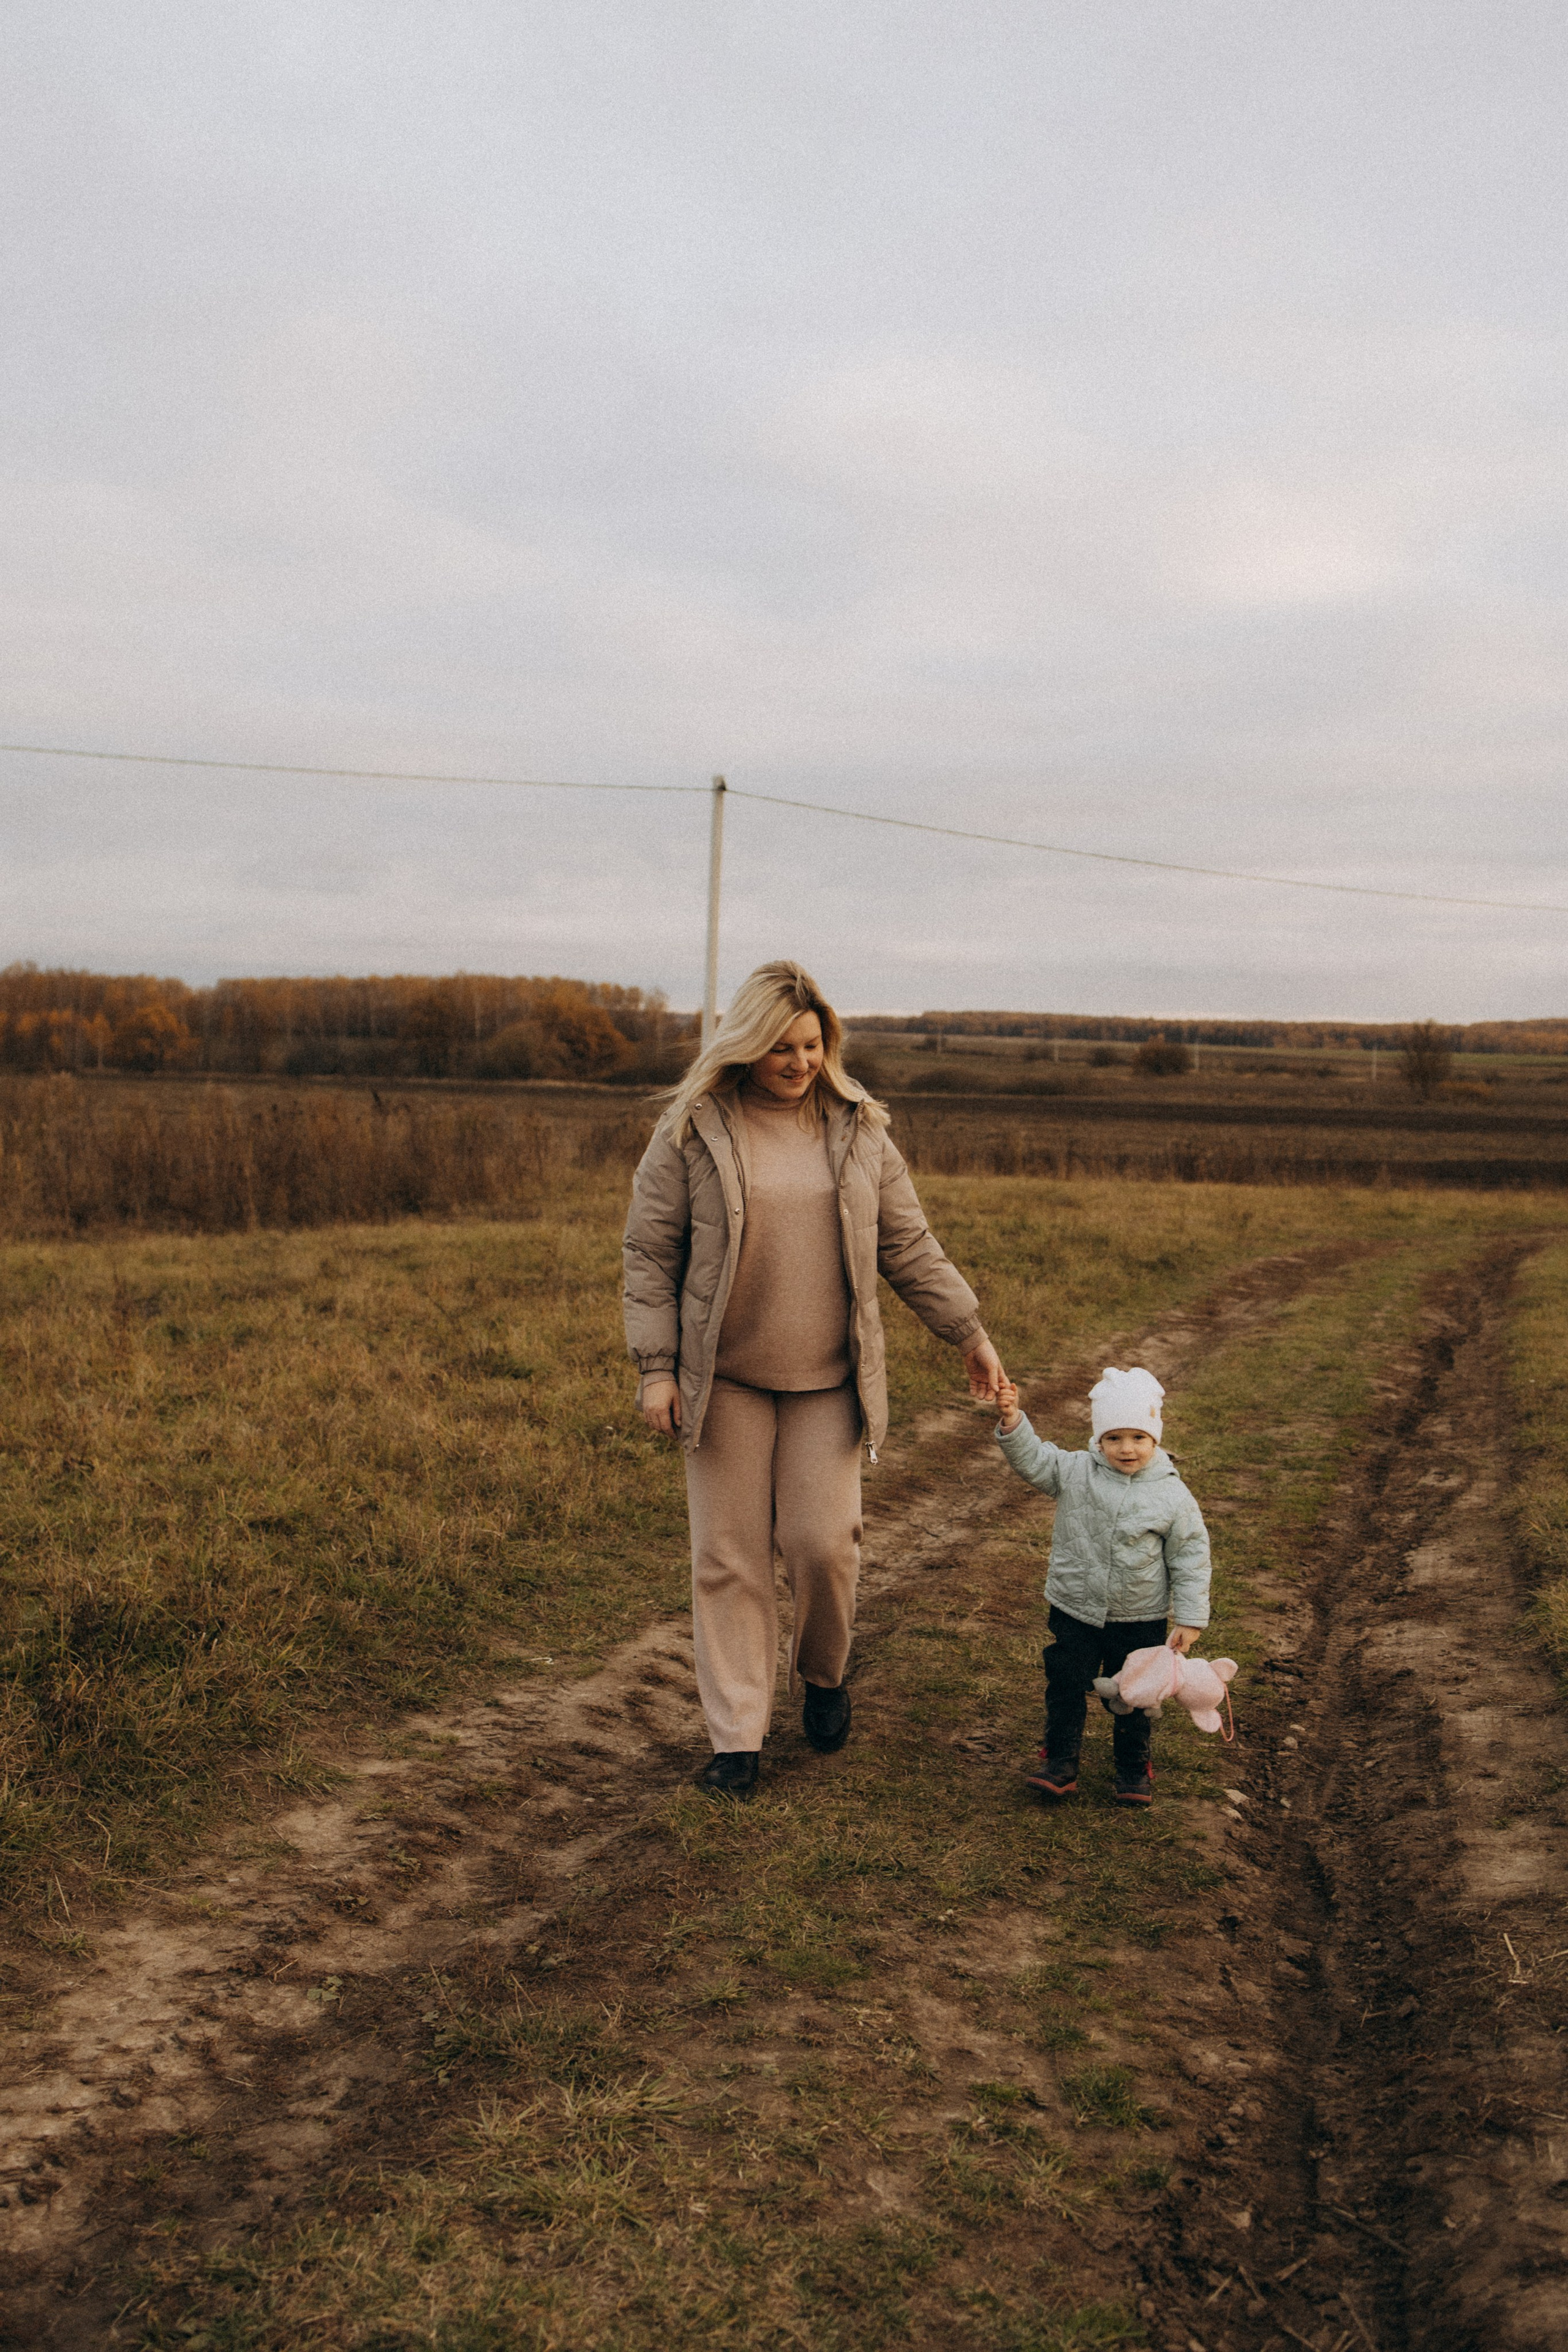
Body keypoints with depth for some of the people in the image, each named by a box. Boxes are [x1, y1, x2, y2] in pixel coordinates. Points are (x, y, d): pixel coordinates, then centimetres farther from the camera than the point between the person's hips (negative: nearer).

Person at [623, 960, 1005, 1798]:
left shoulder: (857, 1129, 4)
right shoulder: (693, 1131, -4)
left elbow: (907, 1244, 9)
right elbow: (650, 1254, -2)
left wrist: (968, 1333, 7)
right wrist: (656, 1367, -7)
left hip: (829, 1379, 1)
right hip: (725, 1380, -1)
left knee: (823, 1543, -3)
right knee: (728, 1555, 2)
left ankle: (824, 1674, 28)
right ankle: (737, 1737, 13)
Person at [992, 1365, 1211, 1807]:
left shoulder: (1173, 1496, -11)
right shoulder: (1075, 1472, -9)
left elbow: (1191, 1559, -6)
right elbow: (1033, 1458, -14)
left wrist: (1190, 1619, -6)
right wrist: (1012, 1420, -33)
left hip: (1140, 1620, -1)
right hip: (1074, 1612, 1)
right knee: (1065, 1687, 10)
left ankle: (1133, 1766, 34)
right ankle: (1060, 1761, 27)